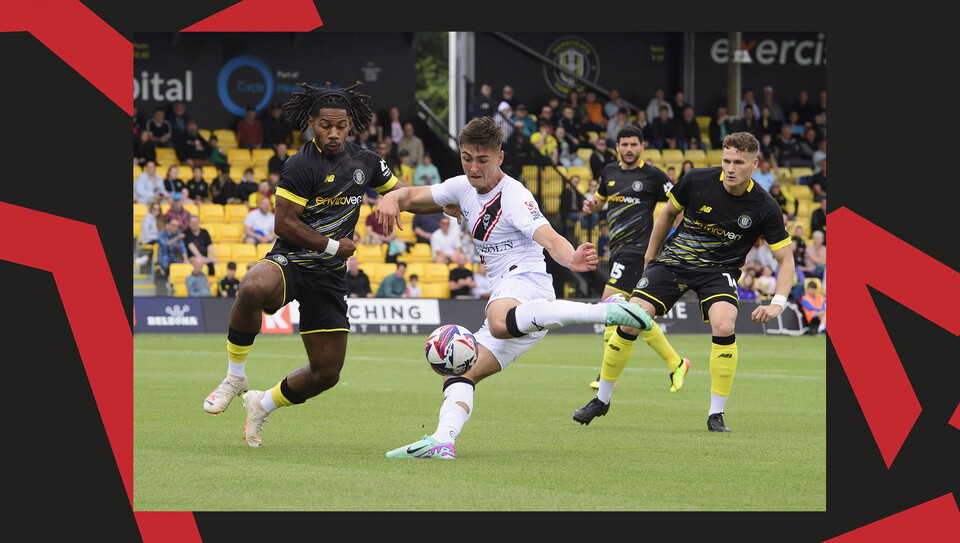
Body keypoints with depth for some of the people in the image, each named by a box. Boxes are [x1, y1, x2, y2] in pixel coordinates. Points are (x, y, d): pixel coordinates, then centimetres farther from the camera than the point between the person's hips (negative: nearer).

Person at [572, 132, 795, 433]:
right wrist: (650, 256, 15)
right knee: (629, 322, -12)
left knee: (724, 327, -30)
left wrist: (777, 303, -22)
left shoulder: (764, 208, -16)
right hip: (673, 259, 1)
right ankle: (602, 399, 10)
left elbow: (786, 258, -8)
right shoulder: (697, 181, -13)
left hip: (719, 270, -1)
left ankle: (716, 414, -13)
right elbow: (669, 212, 7)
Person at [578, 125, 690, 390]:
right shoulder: (610, 172, 13)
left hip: (638, 248, -8)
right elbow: (601, 198, 30)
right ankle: (676, 363, 20)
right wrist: (592, 205, 7)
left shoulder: (652, 175, -6)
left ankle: (607, 377, -11)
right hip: (618, 249, 8)